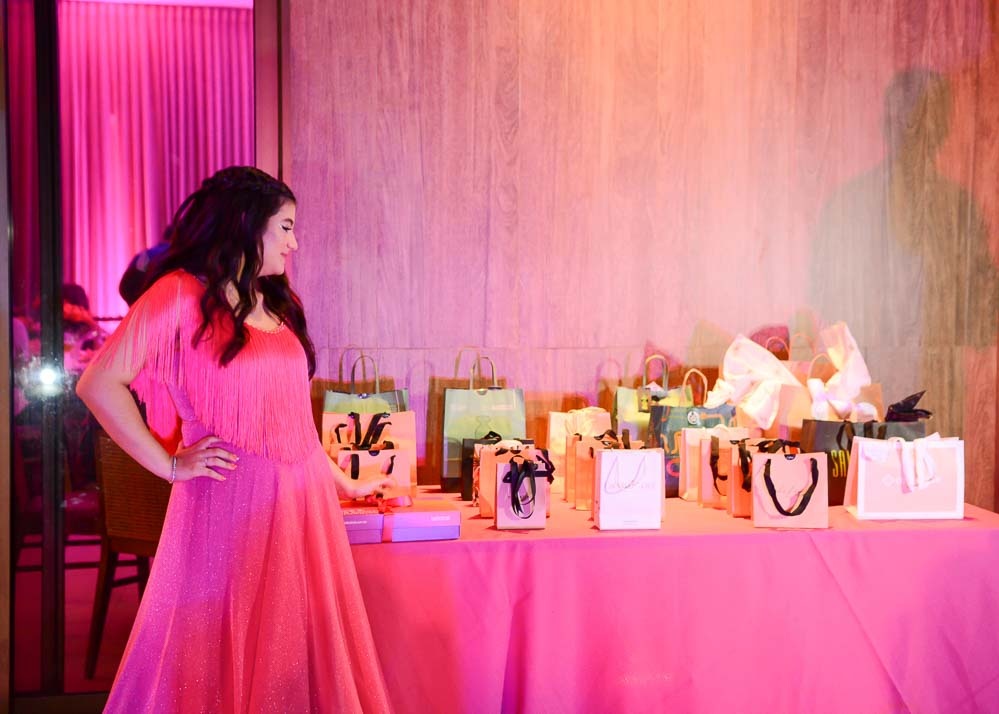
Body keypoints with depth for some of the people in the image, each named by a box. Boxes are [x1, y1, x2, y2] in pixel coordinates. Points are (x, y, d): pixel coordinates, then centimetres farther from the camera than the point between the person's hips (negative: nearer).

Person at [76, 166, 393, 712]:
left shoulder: (275, 305, 16)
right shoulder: (181, 294, -6)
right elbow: (99, 384, -11)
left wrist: (344, 485, 22)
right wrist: (170, 465, -11)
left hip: (300, 504, 6)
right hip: (228, 504, -6)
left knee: (290, 658, 9)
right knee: (218, 660, 2)